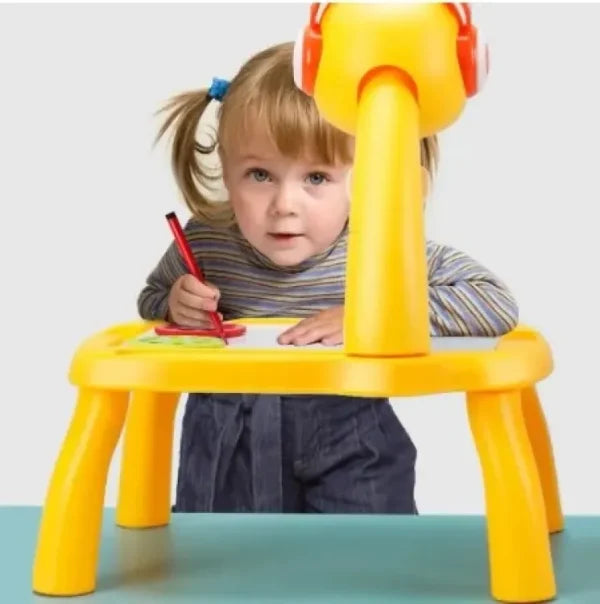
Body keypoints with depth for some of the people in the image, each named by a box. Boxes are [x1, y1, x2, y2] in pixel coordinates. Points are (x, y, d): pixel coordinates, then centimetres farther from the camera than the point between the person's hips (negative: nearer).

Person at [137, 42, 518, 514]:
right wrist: (175, 307, -13)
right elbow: (150, 301, 12)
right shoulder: (205, 241, -9)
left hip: (348, 462, -2)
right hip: (227, 460, 3)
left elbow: (497, 304, -22)